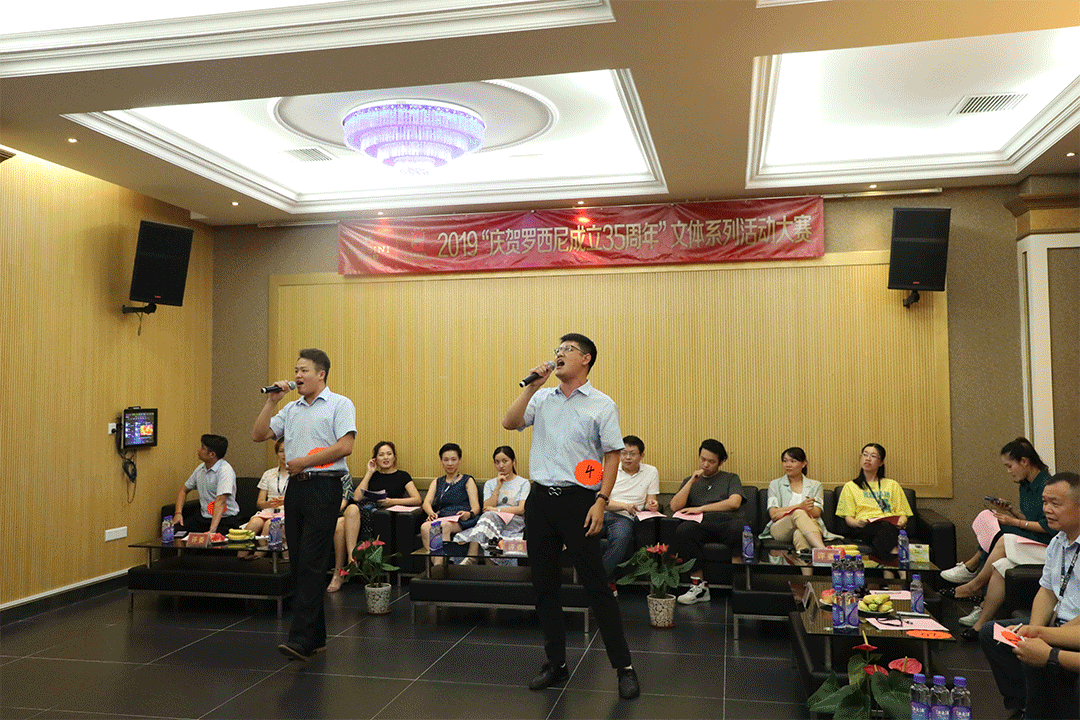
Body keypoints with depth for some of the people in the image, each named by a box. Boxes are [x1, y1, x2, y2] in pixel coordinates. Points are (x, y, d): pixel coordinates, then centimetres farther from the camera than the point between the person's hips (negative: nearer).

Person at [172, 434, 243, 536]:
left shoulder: (225, 470, -17)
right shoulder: (201, 468, 9)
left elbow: (220, 501, -28)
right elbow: (184, 490, 20)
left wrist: (212, 530, -38)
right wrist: (178, 513, 2)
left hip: (225, 519, -7)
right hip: (203, 516, 7)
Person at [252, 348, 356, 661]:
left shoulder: (340, 405, -2)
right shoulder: (291, 409, 18)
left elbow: (345, 446, -13)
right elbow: (259, 435, 14)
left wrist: (304, 462, -10)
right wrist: (271, 401, 6)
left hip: (324, 486, -7)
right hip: (296, 487, 7)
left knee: (312, 564, -11)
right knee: (299, 563, 8)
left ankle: (301, 638, -12)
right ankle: (316, 637, 17)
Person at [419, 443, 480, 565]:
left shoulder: (467, 481, 18)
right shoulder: (437, 482, 28)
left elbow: (476, 506, 5)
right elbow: (426, 502, 11)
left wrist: (469, 514, -21)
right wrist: (432, 513, -14)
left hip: (461, 521, -3)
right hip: (441, 518, 3)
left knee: (444, 525, -38)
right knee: (424, 527, -32)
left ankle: (438, 567, -43)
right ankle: (434, 564, -38)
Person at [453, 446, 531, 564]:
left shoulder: (523, 483, 14)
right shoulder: (490, 484, 24)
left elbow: (522, 509, 0)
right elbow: (486, 508, 8)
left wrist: (496, 510, -8)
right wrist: (498, 487, 1)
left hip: (514, 524, -3)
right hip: (492, 520, 3)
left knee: (489, 516, -37)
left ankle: (471, 558, -49)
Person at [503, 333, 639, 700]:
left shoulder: (602, 405, -1)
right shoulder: (542, 398, 11)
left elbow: (612, 456, -4)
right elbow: (510, 422, -1)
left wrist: (601, 502, -12)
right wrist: (532, 386, -6)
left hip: (578, 500, -4)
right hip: (541, 499, 5)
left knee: (596, 586, -2)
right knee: (544, 586, 10)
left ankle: (624, 667, 9)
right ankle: (555, 664, 23)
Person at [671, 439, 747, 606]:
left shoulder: (731, 478, 24)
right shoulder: (690, 481, 29)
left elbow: (734, 503, 3)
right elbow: (675, 507, 15)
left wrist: (700, 508, 0)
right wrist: (692, 482, 8)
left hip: (725, 521, -1)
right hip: (700, 524, 1)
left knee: (739, 528, -38)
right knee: (683, 530, -35)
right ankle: (699, 586, -29)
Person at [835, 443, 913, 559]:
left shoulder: (892, 485, 29)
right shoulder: (850, 486, 24)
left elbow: (902, 513, 20)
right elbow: (848, 517, 12)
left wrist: (902, 521, -6)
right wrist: (857, 523, -13)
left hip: (891, 525, 2)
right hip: (865, 527, -1)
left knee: (886, 527, -40)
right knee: (883, 526, -41)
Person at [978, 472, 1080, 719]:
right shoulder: (1057, 543, 9)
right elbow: (1047, 591, 14)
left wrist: (1046, 636, -22)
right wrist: (1034, 629, -4)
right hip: (1058, 624, 10)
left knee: (1034, 656, -32)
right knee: (990, 633, 6)